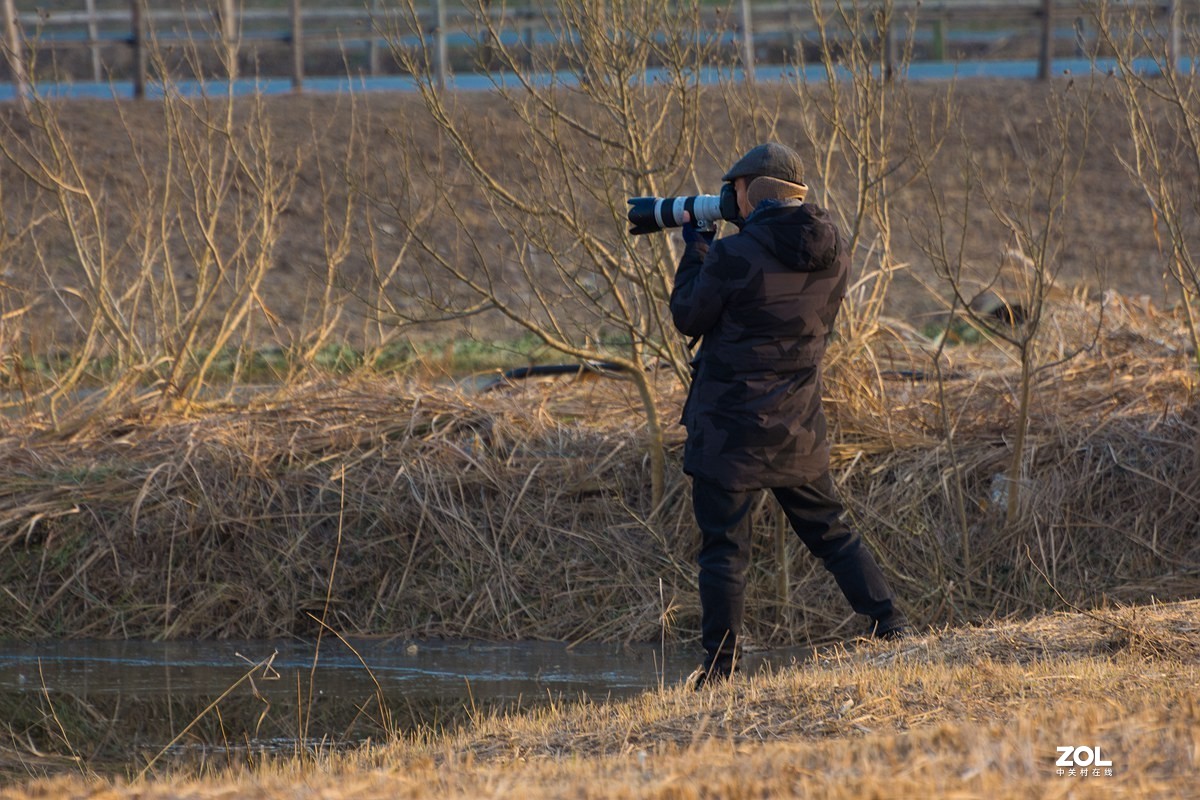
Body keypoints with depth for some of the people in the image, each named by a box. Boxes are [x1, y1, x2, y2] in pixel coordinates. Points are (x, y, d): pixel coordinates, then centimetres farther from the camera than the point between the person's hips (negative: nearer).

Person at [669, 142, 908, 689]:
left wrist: (694, 252, 8)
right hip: (798, 429, 6)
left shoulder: (734, 257, -18)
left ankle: (720, 668, 0)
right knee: (830, 533, 17)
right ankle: (892, 631, 13)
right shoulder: (833, 253, 1)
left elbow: (688, 318, -5)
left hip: (731, 427, -6)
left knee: (724, 547, 1)